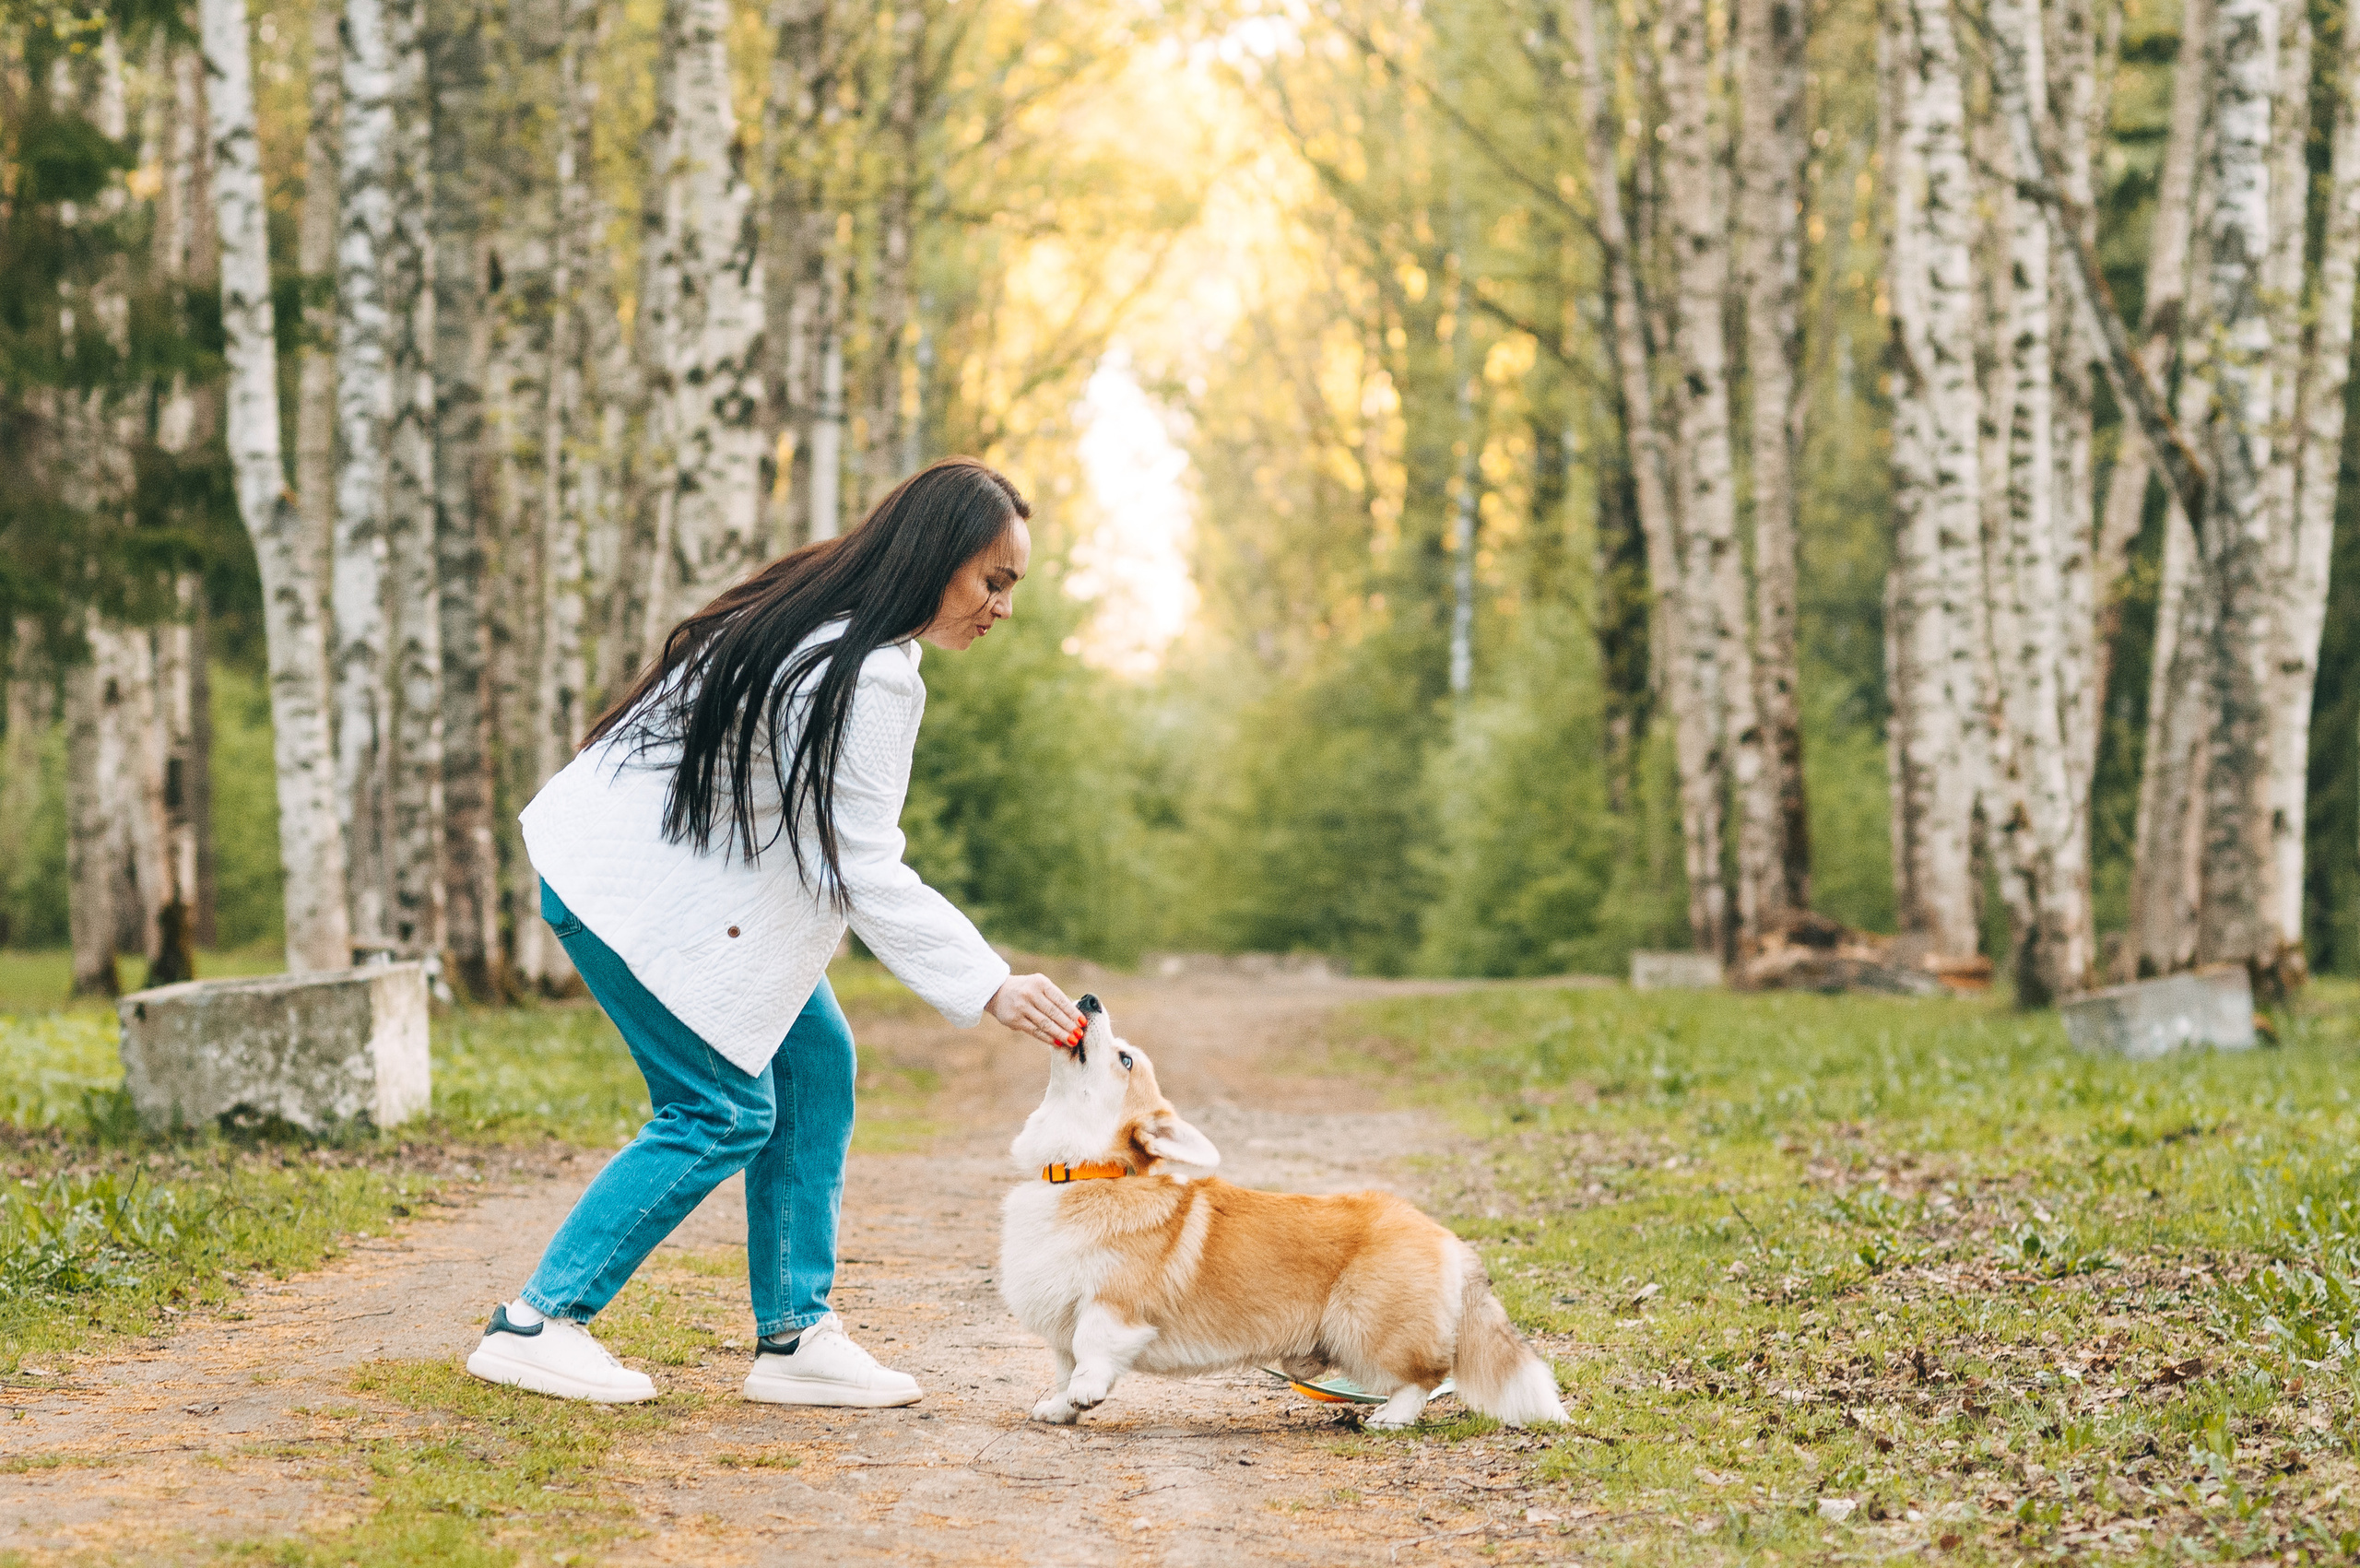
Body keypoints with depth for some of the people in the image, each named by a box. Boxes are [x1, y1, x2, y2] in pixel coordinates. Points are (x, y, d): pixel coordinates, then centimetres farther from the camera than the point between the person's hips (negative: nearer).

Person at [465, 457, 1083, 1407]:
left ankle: (795, 1337, 8)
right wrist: (992, 989, -23)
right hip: (636, 889, -10)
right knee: (724, 1110, -5)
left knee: (813, 1060, 6)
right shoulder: (870, 676, -26)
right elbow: (866, 874, -24)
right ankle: (536, 1325, 1)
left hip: (698, 872, 10)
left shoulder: (826, 608, 4)